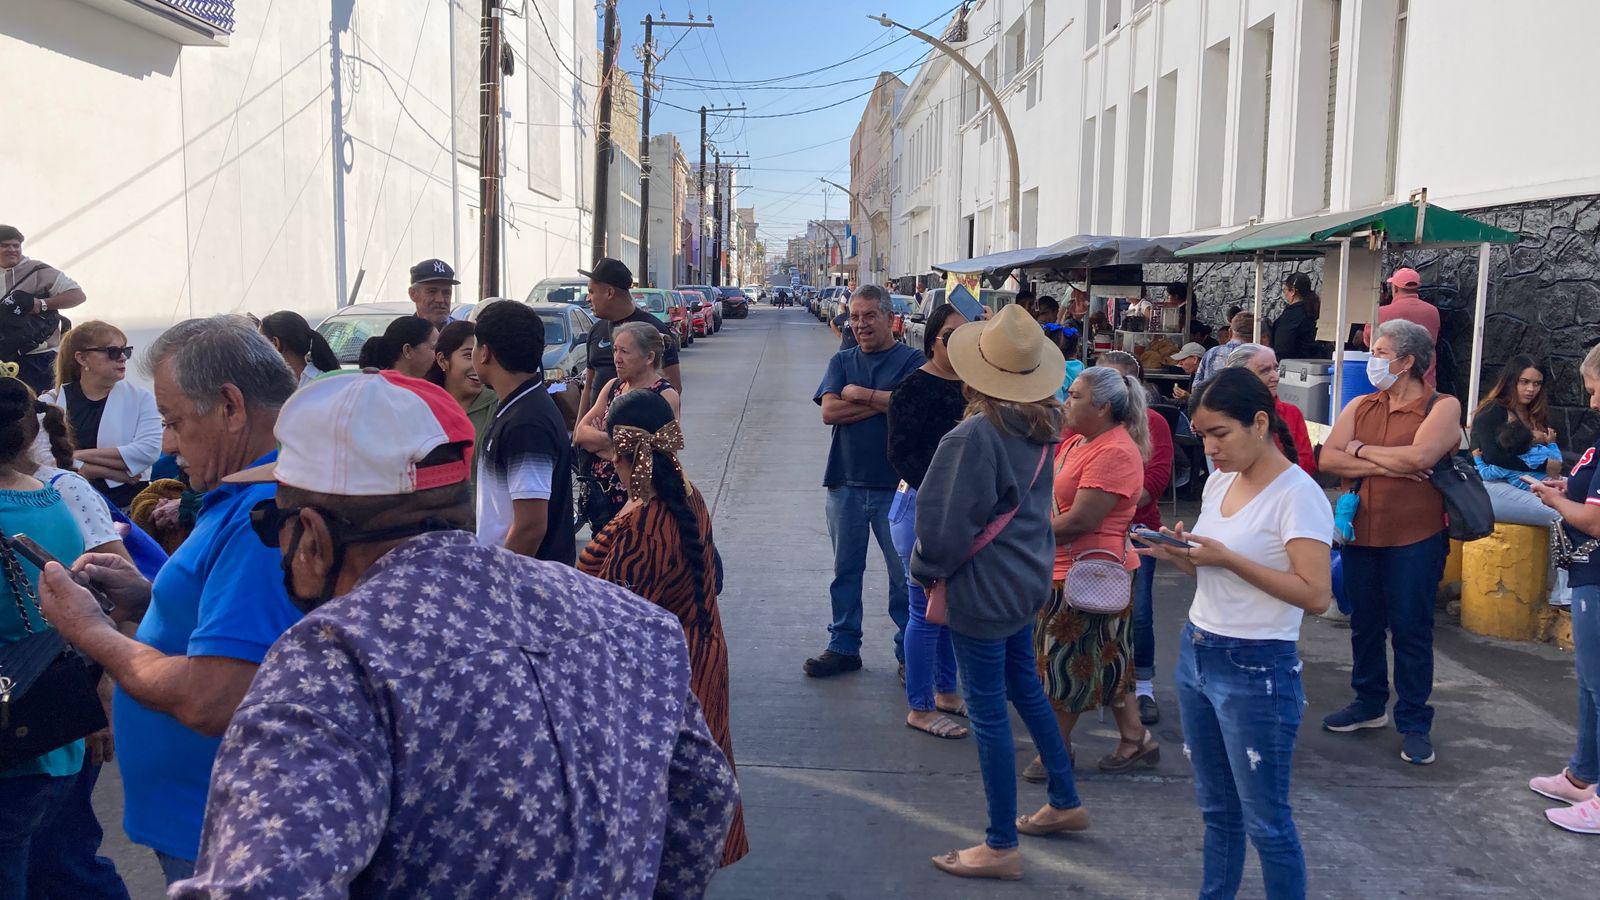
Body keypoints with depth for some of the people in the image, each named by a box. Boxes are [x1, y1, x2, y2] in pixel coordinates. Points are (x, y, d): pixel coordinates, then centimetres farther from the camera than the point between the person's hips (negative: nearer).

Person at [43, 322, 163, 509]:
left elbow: (148, 450, -10)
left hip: (127, 506, 0)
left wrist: (79, 455, -9)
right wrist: (111, 471, -11)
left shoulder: (141, 398, 7)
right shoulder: (50, 402, 8)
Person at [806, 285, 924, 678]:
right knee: (845, 569, 12)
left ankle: (909, 650, 16)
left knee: (904, 572, 3)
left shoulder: (912, 360, -1)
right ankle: (843, 646, 24)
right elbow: (829, 411, -5)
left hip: (896, 484, -4)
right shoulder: (842, 361, 10)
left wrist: (860, 394, -10)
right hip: (846, 482, 4)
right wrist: (884, 402, -10)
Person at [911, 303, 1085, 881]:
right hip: (1027, 578, 9)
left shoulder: (975, 436, -23)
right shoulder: (1041, 427, 0)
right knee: (1024, 687, 24)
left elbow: (947, 522, -18)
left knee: (988, 710, 1)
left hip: (983, 588, -8)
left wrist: (929, 571, -4)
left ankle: (1001, 847, 12)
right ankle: (1065, 802, 39)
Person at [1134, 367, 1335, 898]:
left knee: (1265, 821, 3)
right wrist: (1181, 555, -3)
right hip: (1195, 655, 8)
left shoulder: (1297, 495, -16)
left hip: (1256, 672, -8)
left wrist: (1228, 558, -25)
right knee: (1216, 808, 18)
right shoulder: (1219, 482, 8)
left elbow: (1316, 595, -22)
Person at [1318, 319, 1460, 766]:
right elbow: (1328, 459, -5)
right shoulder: (1360, 406, 7)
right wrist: (1388, 466, -16)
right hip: (1360, 535, 5)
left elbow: (1418, 456, -24)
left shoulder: (1442, 407, -6)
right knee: (1365, 625, 16)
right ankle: (1370, 704, 32)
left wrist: (1361, 450, -9)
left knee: (1411, 632, 3)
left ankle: (1414, 723, 15)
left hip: (1415, 540, -5)